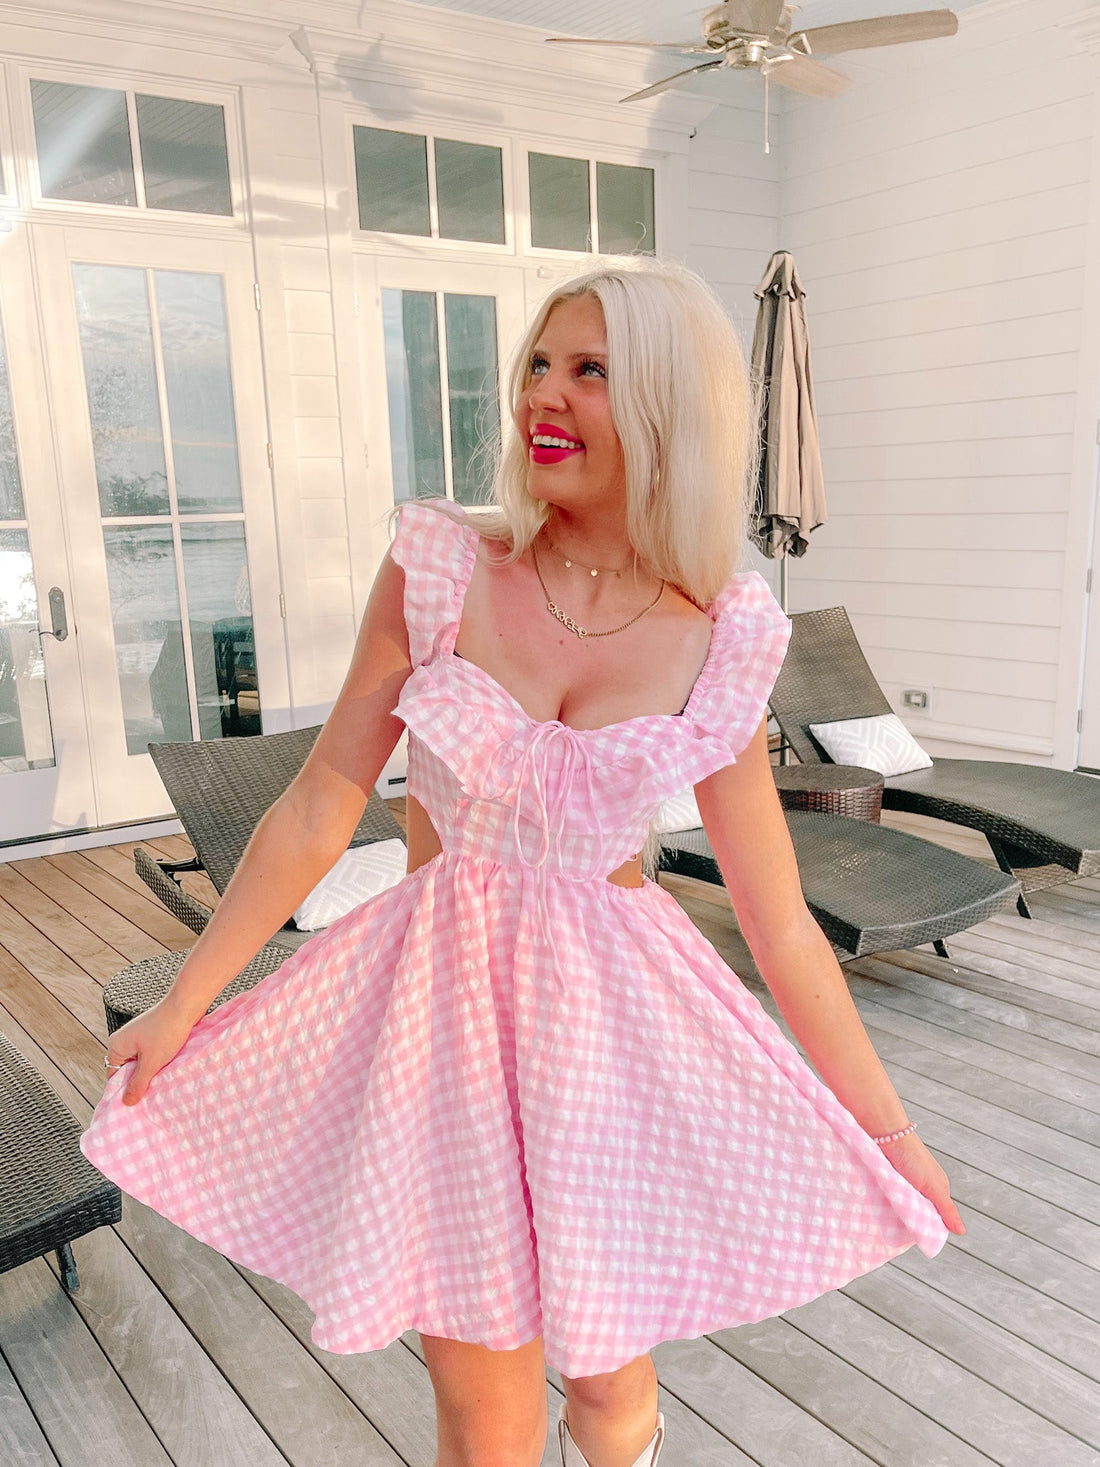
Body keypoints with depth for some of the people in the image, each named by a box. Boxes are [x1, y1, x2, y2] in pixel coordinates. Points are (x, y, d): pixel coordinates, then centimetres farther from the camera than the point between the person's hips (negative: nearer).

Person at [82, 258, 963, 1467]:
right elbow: (318, 810, -5)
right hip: (444, 995, 0)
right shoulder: (439, 570, -10)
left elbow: (779, 923, -2)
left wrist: (888, 1130, 3)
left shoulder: (720, 642, -9)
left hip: (613, 1012, 0)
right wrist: (182, 1005, 0)